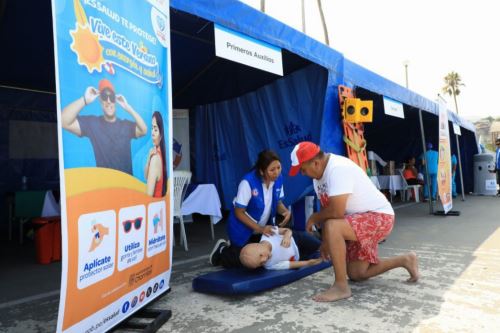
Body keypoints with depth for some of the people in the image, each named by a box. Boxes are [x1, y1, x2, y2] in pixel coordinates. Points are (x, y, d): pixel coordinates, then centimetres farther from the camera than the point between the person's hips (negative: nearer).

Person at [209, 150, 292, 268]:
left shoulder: (278, 179, -14)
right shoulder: (248, 182, -32)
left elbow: (278, 203, 1)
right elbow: (239, 212, -24)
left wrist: (286, 211, -21)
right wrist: (259, 229, -30)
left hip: (264, 228, 6)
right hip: (243, 229, -6)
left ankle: (232, 246, 35)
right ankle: (222, 250, 30)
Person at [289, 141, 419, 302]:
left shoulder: (338, 169, -29)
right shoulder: (319, 174, 0)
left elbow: (336, 212, -35)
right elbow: (327, 210, 8)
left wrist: (313, 218, -16)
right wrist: (325, 241, 5)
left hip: (379, 217, -10)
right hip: (359, 221, 10)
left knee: (332, 227, -34)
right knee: (356, 274, 13)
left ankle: (341, 286, -21)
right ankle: (405, 260, 29)